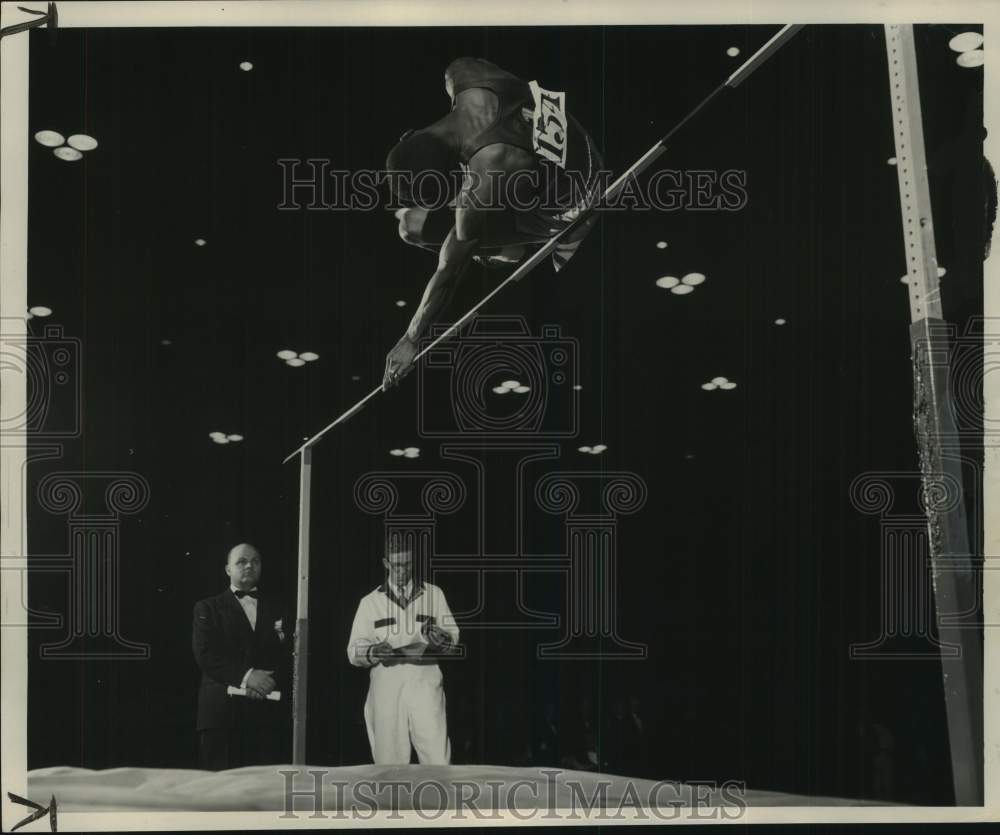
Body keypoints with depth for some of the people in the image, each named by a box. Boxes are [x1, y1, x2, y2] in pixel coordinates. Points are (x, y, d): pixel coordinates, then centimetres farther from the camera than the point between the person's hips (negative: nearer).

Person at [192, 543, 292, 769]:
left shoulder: (276, 610, 19)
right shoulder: (208, 608, 11)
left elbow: (289, 657, 9)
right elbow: (205, 654, -3)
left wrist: (268, 683, -10)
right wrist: (245, 676, -15)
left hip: (269, 712, 2)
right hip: (222, 713, -2)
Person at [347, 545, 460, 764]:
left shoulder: (433, 594, 13)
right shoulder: (370, 602, 12)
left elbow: (454, 637, 9)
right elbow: (354, 651, 6)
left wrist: (439, 637, -13)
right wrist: (373, 651, -16)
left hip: (424, 682, 0)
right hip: (386, 684, 0)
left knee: (438, 758, -11)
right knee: (389, 759, -1)